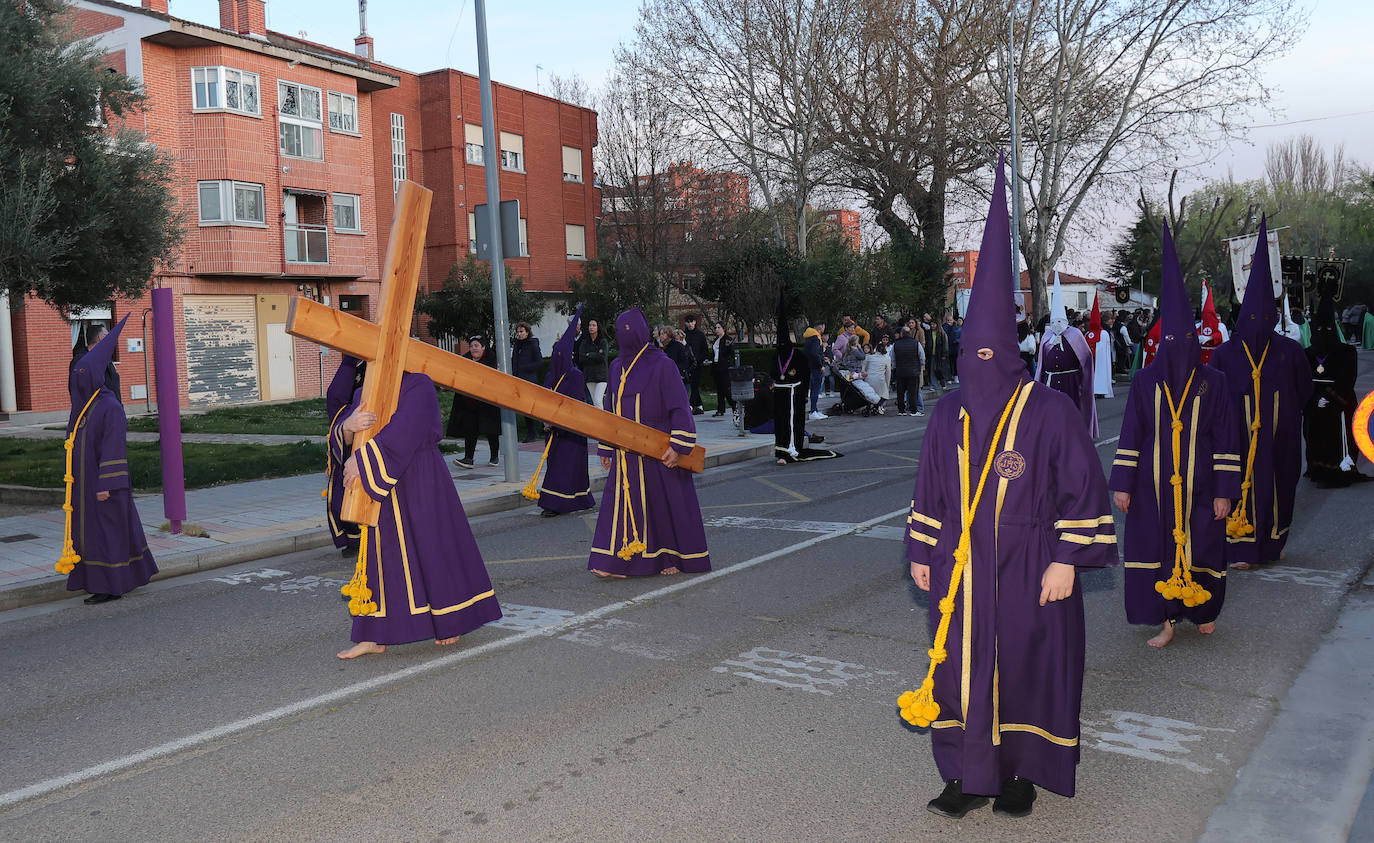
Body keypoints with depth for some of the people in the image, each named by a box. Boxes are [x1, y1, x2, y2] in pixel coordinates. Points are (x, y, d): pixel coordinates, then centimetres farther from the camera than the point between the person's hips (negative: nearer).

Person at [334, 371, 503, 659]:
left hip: (421, 484, -6)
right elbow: (339, 436, 2)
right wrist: (349, 425, -22)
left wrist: (361, 458, -27)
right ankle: (375, 637, 12)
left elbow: (403, 431, -23)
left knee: (432, 546, 2)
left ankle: (450, 623, 20)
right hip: (381, 493, 6)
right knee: (381, 553, 6)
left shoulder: (418, 386, -9)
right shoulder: (364, 394, 12)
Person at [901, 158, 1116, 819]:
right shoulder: (949, 414, 4)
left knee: (1024, 665, 9)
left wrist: (1065, 562, -12)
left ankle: (1023, 771, 28)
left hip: (1026, 571, -4)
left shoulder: (1048, 411, -10)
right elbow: (930, 491, 10)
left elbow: (1083, 490, -9)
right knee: (961, 664, 8)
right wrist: (922, 553, 10)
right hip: (959, 570, 4)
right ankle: (969, 776, 23)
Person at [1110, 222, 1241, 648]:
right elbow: (1130, 435, 1)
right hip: (1154, 485, 1)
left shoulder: (1212, 382, -2)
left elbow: (1226, 439, -1)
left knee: (1200, 546, 9)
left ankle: (1204, 610, 34)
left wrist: (1224, 491, -4)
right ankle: (1167, 619, 14)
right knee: (1157, 547, 2)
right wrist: (1123, 484, -3)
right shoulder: (1145, 381, -1)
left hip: (1198, 485, 0)